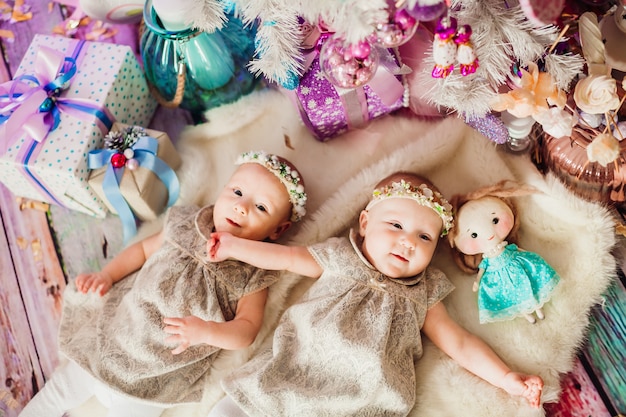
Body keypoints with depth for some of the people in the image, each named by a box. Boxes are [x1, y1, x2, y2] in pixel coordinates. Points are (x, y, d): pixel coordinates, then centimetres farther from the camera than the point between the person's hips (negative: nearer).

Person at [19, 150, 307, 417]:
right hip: (112, 336, 4)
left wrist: (207, 332, -31)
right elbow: (144, 249, 8)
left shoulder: (252, 276, -13)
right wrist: (106, 275, -4)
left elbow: (247, 329, -15)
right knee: (61, 391, 21)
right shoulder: (185, 226, -4)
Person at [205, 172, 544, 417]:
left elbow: (459, 343, 14)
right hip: (287, 379, 1)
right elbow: (289, 257, 17)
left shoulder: (423, 295, 11)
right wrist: (233, 246, 17)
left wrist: (508, 379, 8)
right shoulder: (340, 257, 10)